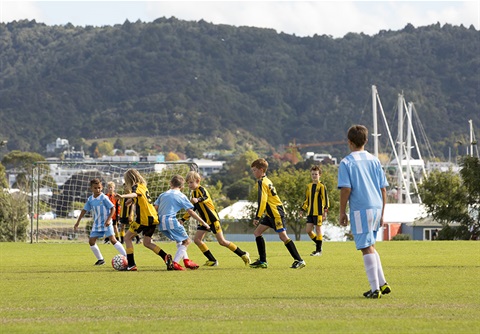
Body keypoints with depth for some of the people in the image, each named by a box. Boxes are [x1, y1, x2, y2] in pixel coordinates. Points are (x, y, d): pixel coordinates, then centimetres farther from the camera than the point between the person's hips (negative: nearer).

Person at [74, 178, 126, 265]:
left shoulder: (104, 198, -12)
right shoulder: (90, 200, 4)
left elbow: (113, 208, -11)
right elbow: (84, 210, 13)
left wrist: (108, 220, -20)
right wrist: (78, 222, 12)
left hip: (106, 223, -6)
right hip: (96, 224, 6)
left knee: (112, 239, -14)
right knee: (91, 241, 2)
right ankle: (100, 259, 15)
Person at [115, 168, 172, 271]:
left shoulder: (136, 186, -9)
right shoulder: (143, 186, 17)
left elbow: (134, 194, -34)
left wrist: (123, 196, -51)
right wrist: (131, 200, 48)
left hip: (143, 219, -8)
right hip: (153, 218, 8)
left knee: (127, 237, 5)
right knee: (147, 243, 18)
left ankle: (131, 265, -1)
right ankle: (165, 256, -1)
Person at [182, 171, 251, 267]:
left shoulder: (201, 189, -14)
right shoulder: (193, 193, 12)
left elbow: (206, 197, -39)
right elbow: (192, 208, 24)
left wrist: (198, 199, -61)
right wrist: (183, 219, 21)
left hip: (213, 219, -9)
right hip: (204, 220, 9)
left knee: (222, 241, -8)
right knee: (197, 239, -2)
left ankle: (243, 255, 5)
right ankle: (212, 261, 6)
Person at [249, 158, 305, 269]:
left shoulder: (261, 182, -13)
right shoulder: (266, 180, 18)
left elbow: (262, 201, -21)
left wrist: (257, 217, -19)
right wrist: (259, 216, 23)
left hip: (276, 213, -11)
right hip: (271, 214, 11)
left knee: (283, 236, -11)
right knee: (257, 232, 10)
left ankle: (299, 260, -10)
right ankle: (262, 261, 11)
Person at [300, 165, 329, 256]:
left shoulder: (321, 186, -4)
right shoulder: (309, 186, 14)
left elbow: (325, 199, -7)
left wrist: (325, 210, -14)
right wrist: (303, 209, 16)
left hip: (318, 212, -6)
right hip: (310, 212, 6)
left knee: (318, 229, -3)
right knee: (308, 230, 1)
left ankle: (319, 250, 3)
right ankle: (318, 244, 20)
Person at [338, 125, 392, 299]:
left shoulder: (346, 162, -5)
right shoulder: (374, 160, 11)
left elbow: (346, 189, -12)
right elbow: (383, 188, 11)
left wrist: (342, 212, -3)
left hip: (360, 210, -6)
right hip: (376, 207, 6)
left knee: (367, 248, -2)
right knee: (370, 246, 21)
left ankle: (375, 289, -2)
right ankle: (382, 284, 19)